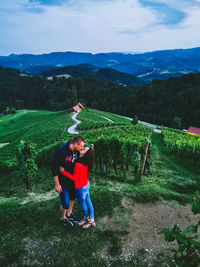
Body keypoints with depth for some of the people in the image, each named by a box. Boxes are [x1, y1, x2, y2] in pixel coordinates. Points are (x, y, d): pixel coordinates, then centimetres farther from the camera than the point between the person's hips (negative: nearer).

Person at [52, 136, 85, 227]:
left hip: (73, 180, 6)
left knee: (72, 197, 24)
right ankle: (63, 218, 33)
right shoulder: (60, 152, -29)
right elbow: (55, 169, -21)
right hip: (63, 181, -6)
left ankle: (69, 214, 50)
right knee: (66, 203, 2)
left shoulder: (77, 151, -11)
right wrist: (57, 184, -18)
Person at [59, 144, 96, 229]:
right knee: (88, 202, 20)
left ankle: (87, 218, 36)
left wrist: (63, 171, -18)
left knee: (83, 204, 15)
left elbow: (74, 178, -22)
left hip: (80, 188, -7)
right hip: (86, 185, 7)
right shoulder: (86, 162, -9)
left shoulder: (78, 165, -33)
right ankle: (91, 219, 35)